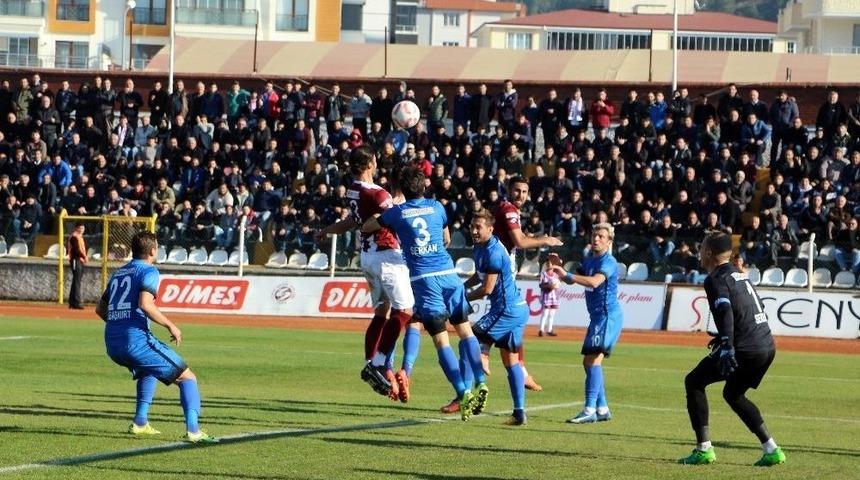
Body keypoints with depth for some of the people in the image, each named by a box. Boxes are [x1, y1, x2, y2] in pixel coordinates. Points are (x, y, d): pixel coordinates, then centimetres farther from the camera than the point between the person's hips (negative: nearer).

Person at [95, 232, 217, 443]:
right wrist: (170, 326, -9)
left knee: (148, 369, 37)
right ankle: (192, 430, -18)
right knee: (187, 377, -1)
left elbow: (100, 309, 29)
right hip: (135, 339, -8)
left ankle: (140, 422, 28)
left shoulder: (118, 274, 22)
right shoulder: (148, 271, -1)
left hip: (112, 345, 8)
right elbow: (145, 304, -18)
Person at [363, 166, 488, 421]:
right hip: (448, 273, 2)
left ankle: (463, 393, -15)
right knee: (465, 330, 12)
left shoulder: (397, 212, 4)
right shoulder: (437, 207, 10)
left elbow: (366, 228, 19)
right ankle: (480, 383, -1)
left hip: (423, 278, -2)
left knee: (441, 340, -5)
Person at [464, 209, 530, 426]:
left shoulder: (493, 252, -19)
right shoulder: (480, 247, 11)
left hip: (506, 310, -10)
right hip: (518, 310, 10)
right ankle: (519, 413, 13)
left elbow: (487, 288, -18)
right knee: (511, 360, 12)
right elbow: (479, 276, 26)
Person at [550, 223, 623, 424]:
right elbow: (571, 280, 19)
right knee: (590, 362, 13)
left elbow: (594, 281, -31)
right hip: (597, 316, 10)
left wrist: (566, 275, -37)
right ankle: (602, 409, 20)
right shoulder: (589, 260, 15)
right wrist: (560, 267, 0)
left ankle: (590, 410, -24)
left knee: (593, 359, -18)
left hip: (608, 315, -10)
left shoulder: (608, 262, -13)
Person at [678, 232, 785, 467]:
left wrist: (727, 347, -35)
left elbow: (725, 311, -24)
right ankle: (772, 450, 20)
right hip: (767, 346, 9)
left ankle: (704, 449, -1)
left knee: (694, 382, 6)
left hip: (745, 349, -9)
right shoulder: (740, 275, 20)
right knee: (733, 394, 27)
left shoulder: (716, 280, -7)